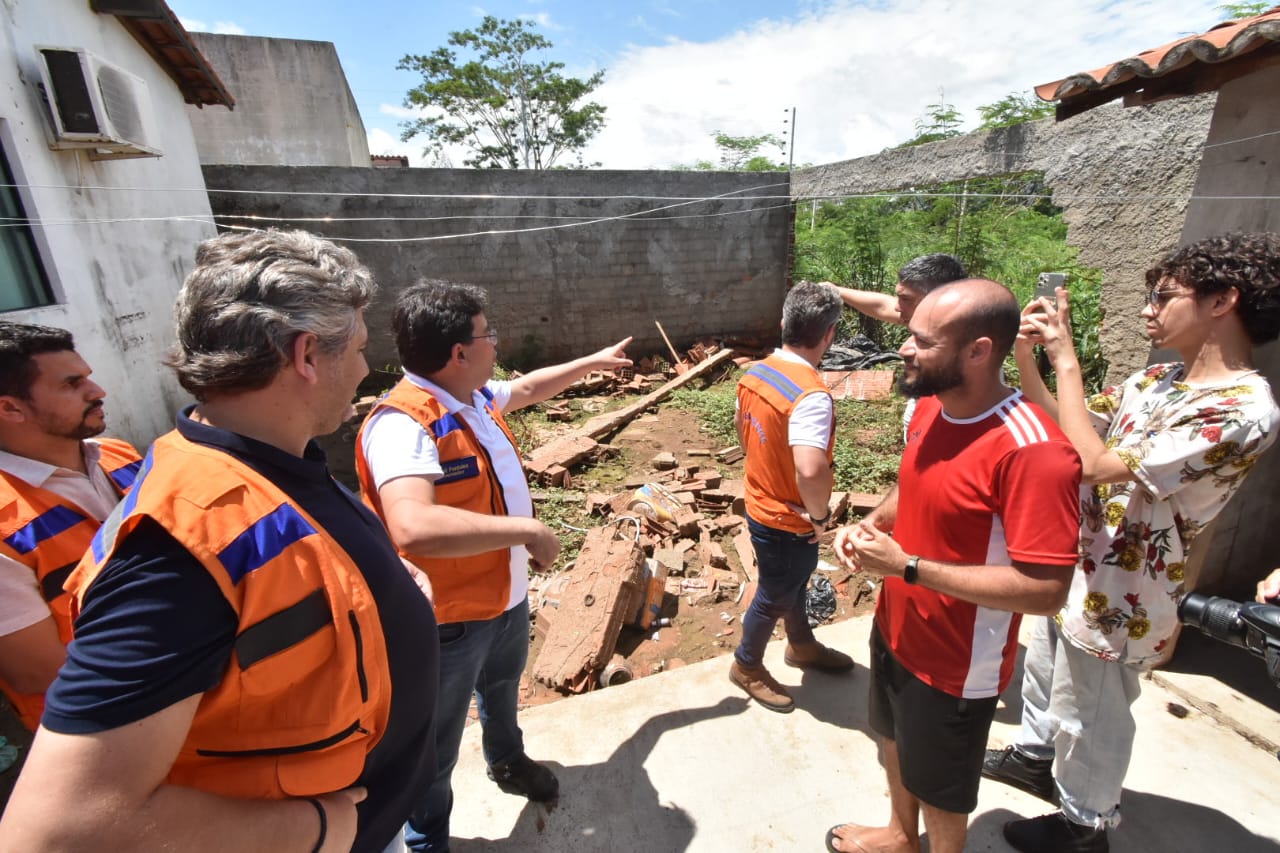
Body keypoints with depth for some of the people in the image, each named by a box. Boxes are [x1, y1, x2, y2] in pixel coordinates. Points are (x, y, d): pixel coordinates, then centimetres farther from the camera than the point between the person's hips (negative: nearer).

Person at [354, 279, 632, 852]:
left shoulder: (477, 395, -2)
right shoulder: (402, 424, -31)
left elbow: (529, 387, 19)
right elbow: (414, 527, -46)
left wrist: (595, 361, 28)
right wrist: (529, 530, -37)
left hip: (508, 593, 9)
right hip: (449, 617, -8)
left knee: (502, 690, 34)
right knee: (435, 745, 18)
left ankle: (507, 762, 63)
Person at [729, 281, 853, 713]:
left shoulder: (756, 372, -4)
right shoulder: (812, 394, -31)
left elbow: (741, 425, 12)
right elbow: (811, 471, -42)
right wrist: (820, 515, -23)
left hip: (760, 502, 8)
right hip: (787, 522, -8)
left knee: (793, 581, 29)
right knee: (775, 595, 16)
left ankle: (802, 646, 54)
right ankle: (747, 666, 41)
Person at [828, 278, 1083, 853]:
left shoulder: (1033, 451, -30)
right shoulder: (929, 407, -5)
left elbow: (1046, 590, -30)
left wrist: (906, 566, -29)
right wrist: (871, 523, -8)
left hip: (955, 666, -8)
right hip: (893, 630, 8)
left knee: (939, 790, 20)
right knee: (894, 742, 31)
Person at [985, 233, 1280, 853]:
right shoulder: (1159, 380, 0)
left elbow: (1096, 464, -34)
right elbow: (1062, 429, 4)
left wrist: (1066, 360, -27)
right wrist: (1026, 358, -10)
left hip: (1117, 595, -8)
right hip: (1075, 565, 8)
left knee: (1089, 718, 15)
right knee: (1046, 671, 28)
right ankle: (1035, 755, 54)